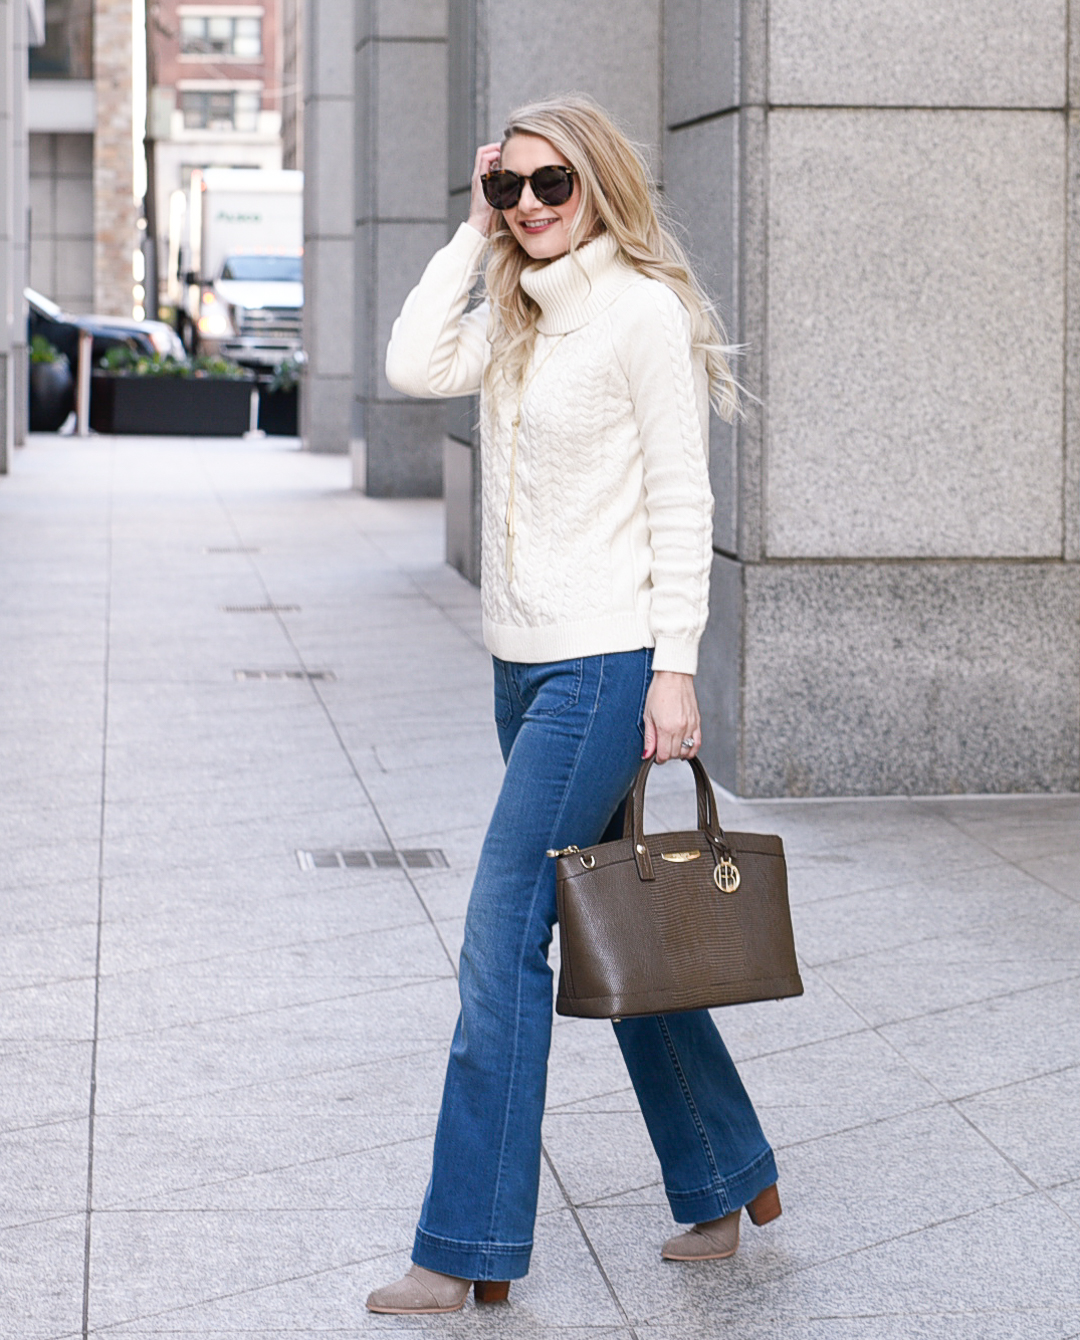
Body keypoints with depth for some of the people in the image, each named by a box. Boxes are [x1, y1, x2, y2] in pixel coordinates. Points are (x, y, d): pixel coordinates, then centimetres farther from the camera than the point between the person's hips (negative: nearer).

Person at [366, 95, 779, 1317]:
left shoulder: (645, 312, -10)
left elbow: (681, 503, -12)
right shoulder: (515, 318, 13)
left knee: (501, 943, -9)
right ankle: (727, 1182, 28)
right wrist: (474, 233, 0)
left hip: (603, 666, -9)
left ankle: (471, 1249, -3)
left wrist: (674, 668, -17)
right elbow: (413, 366, -3)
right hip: (525, 663, 9)